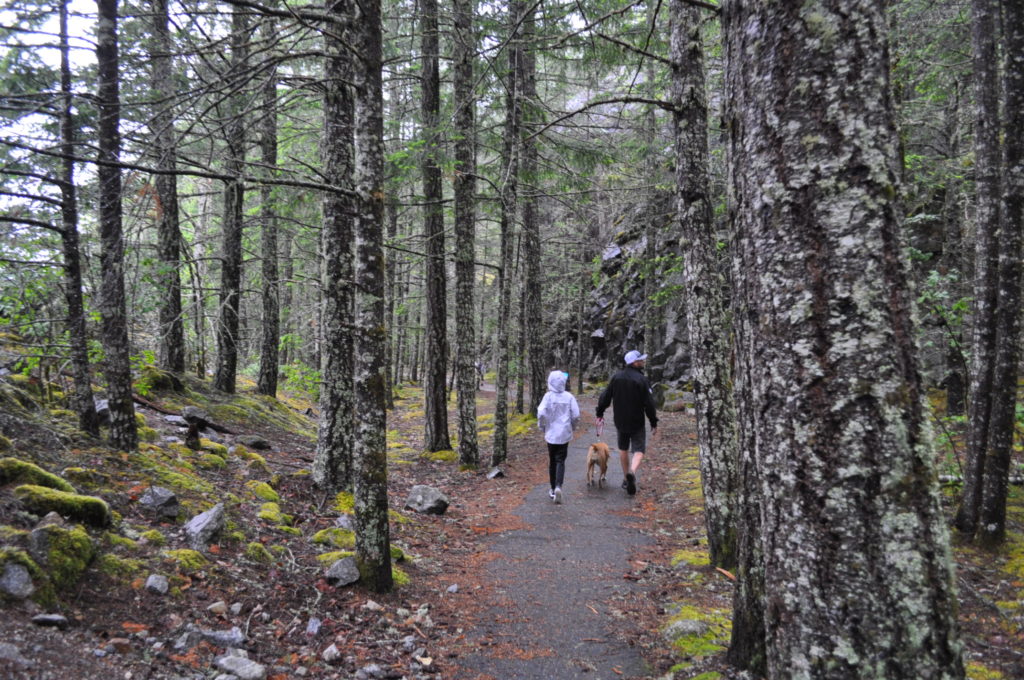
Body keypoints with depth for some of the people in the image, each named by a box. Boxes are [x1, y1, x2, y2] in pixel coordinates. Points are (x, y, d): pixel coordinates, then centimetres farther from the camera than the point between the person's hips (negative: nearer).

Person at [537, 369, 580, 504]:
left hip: (551, 434, 0)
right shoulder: (569, 397, -6)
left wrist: (542, 427, 1)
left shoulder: (548, 396, -10)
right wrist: (572, 427, 13)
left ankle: (553, 489, 21)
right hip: (564, 434, 0)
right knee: (560, 461, 4)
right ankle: (558, 486, -17)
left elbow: (541, 413, -17)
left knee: (552, 461, 14)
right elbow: (576, 416, -6)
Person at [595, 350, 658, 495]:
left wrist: (600, 414, 14)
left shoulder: (616, 377, 0)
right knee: (638, 450, 1)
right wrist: (654, 422, -5)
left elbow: (605, 397, 3)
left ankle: (626, 479, 26)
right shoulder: (641, 380, -14)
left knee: (623, 449, 19)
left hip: (620, 422, 5)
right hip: (637, 423, -4)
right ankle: (632, 471, -27)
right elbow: (649, 404, -14)